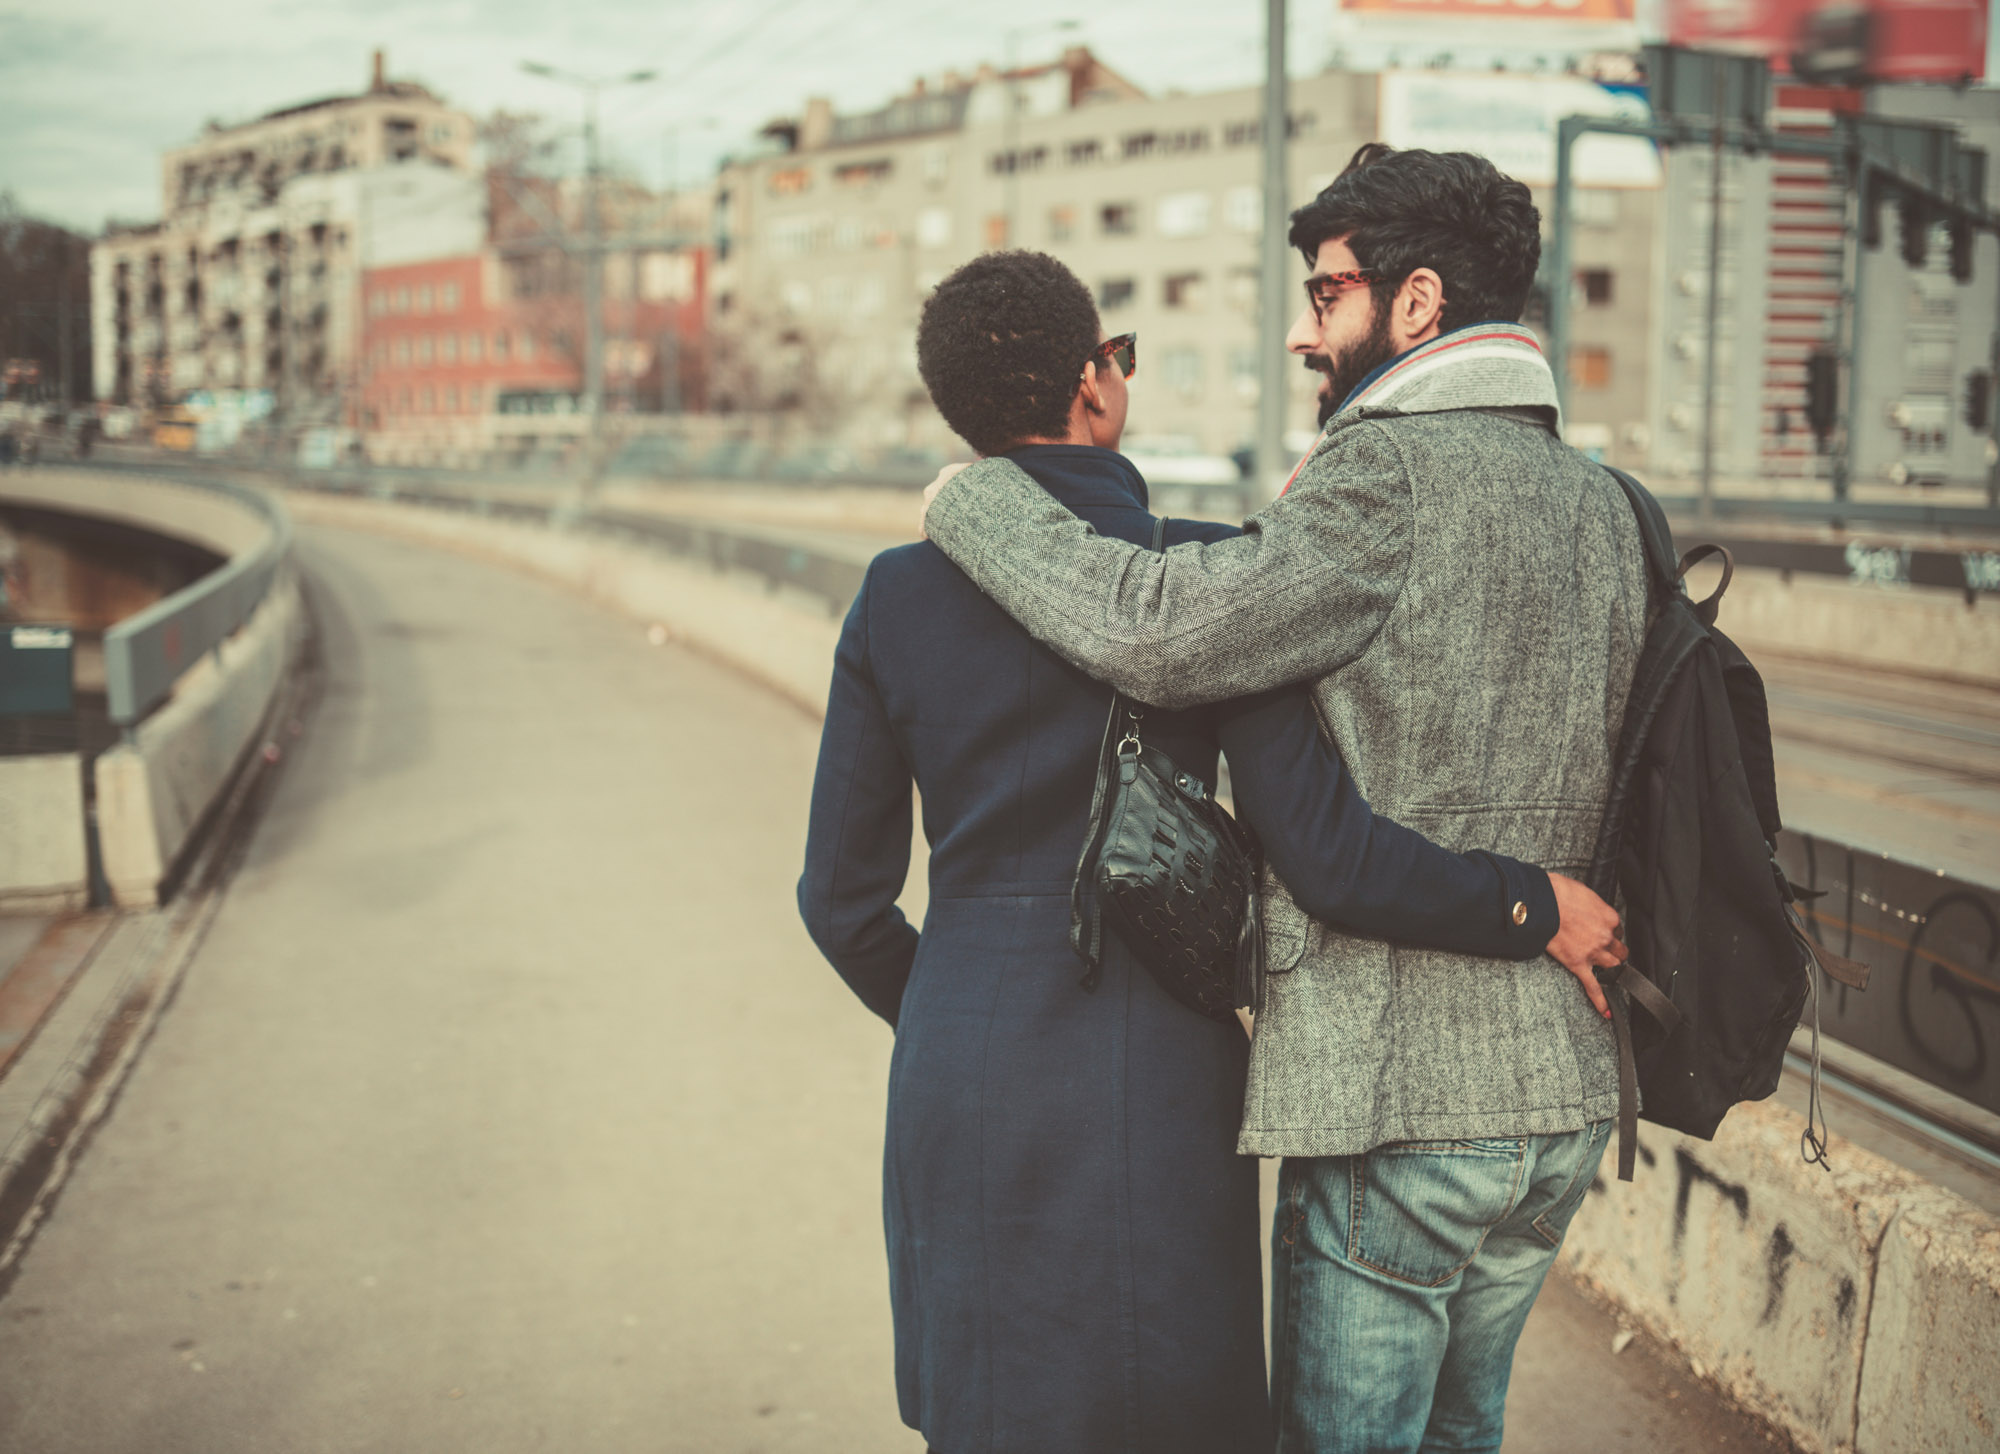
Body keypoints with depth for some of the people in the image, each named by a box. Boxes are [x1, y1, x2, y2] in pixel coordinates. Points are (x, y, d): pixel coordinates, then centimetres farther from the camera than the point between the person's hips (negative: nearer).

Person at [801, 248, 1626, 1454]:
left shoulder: (899, 596, 0)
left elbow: (843, 898, 5)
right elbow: (1325, 855, -17)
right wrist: (1537, 908, -3)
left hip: (962, 1088, 4)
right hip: (1153, 1083, -3)